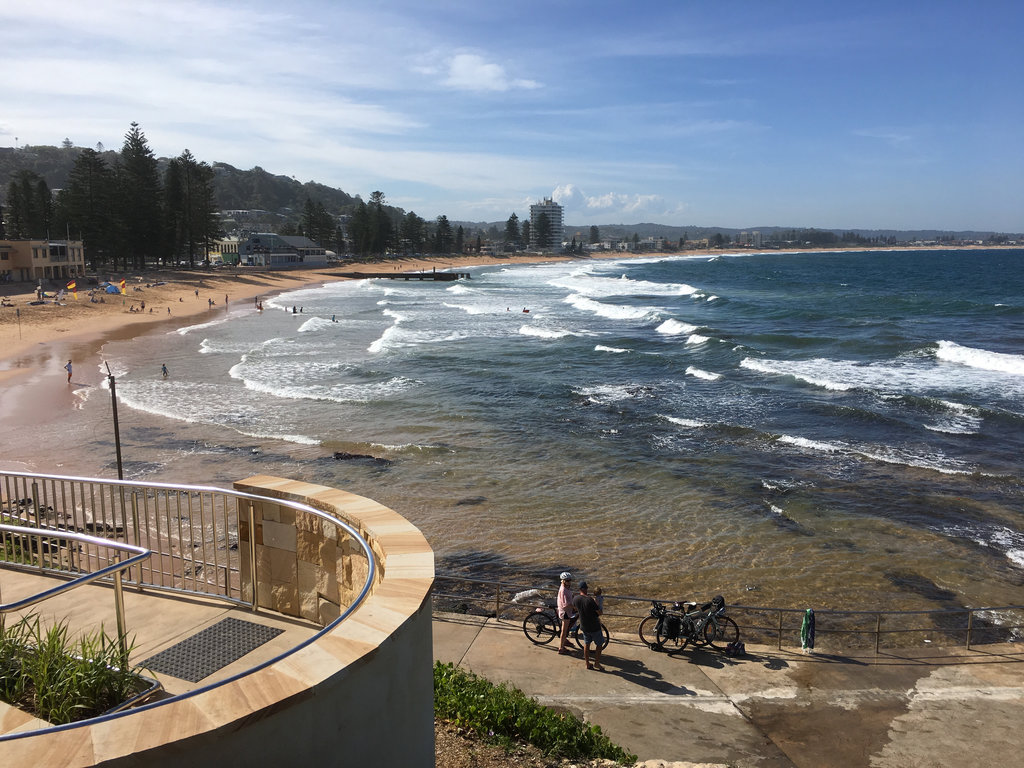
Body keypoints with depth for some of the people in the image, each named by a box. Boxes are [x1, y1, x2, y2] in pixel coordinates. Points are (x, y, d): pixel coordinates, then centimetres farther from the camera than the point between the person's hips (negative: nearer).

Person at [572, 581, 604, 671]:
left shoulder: (575, 599, -9)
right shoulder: (590, 600, -26)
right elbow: (600, 613, -17)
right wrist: (596, 604, -1)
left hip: (584, 626, 5)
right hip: (594, 626, -5)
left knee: (586, 644, 20)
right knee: (598, 644, 14)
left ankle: (587, 663, 27)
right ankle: (596, 663, 19)